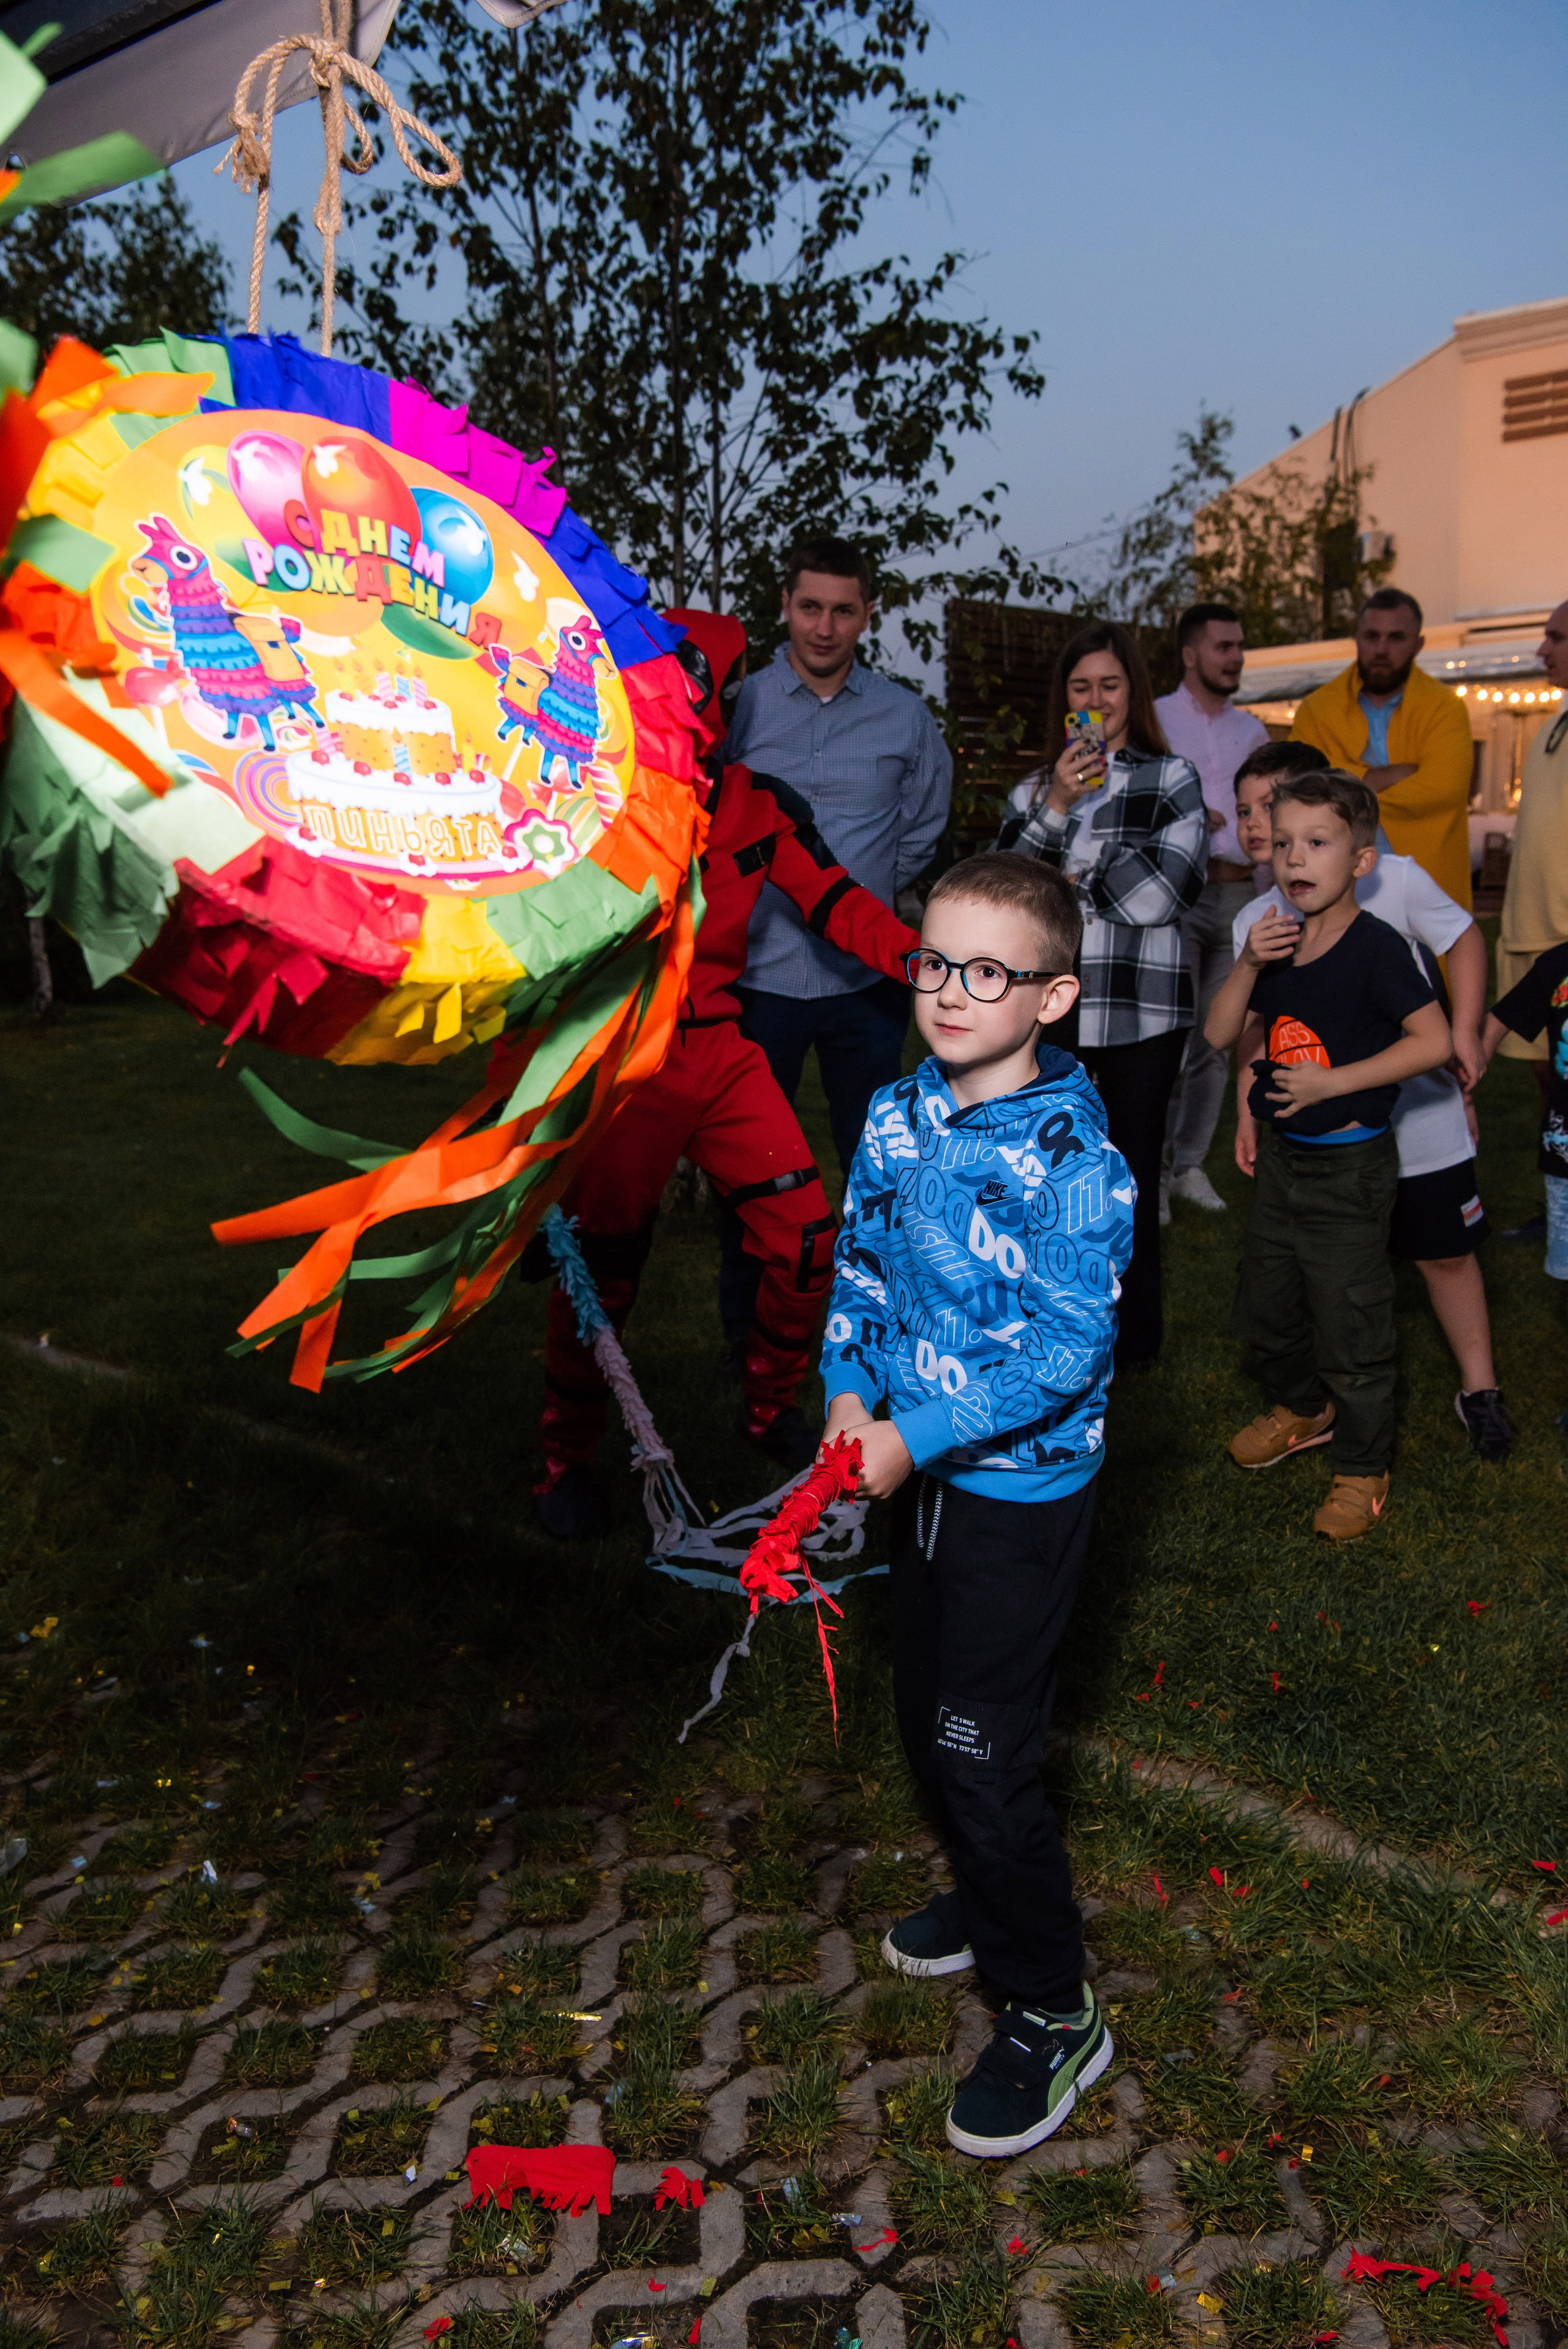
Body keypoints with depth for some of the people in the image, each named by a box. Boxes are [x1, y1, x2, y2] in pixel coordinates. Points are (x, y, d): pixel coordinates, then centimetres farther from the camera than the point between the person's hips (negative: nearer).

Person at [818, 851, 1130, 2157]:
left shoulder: (1075, 1159, -22)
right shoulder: (899, 1115, -2)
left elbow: (1067, 1350, -22)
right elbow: (861, 1261, 8)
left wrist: (916, 1437, -22)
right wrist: (850, 1388, -6)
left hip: (1023, 1493, -7)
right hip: (919, 1469, 7)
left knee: (984, 1753, 0)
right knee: (928, 1721, 22)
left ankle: (1054, 2015, 22)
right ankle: (990, 1900, 49)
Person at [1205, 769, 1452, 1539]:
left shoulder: (1375, 948, -17)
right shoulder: (1274, 941, 3)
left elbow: (1433, 1042, -22)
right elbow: (1222, 1036, 2)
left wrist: (1333, 1081, -23)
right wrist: (1248, 964, -13)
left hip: (1350, 1165, -7)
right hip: (1282, 1157, 7)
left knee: (1350, 1326, 2)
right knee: (1266, 1308, 21)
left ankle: (1362, 1468, 20)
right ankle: (1302, 1410, 46)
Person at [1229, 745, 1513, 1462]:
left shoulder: (1392, 880, -9)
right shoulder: (1255, 922, 2)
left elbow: (1463, 939, 0)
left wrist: (1464, 1029, -11)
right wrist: (1249, 1114, 2)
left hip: (1420, 1124, -2)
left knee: (1445, 1254, 10)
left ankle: (1479, 1389, 28)